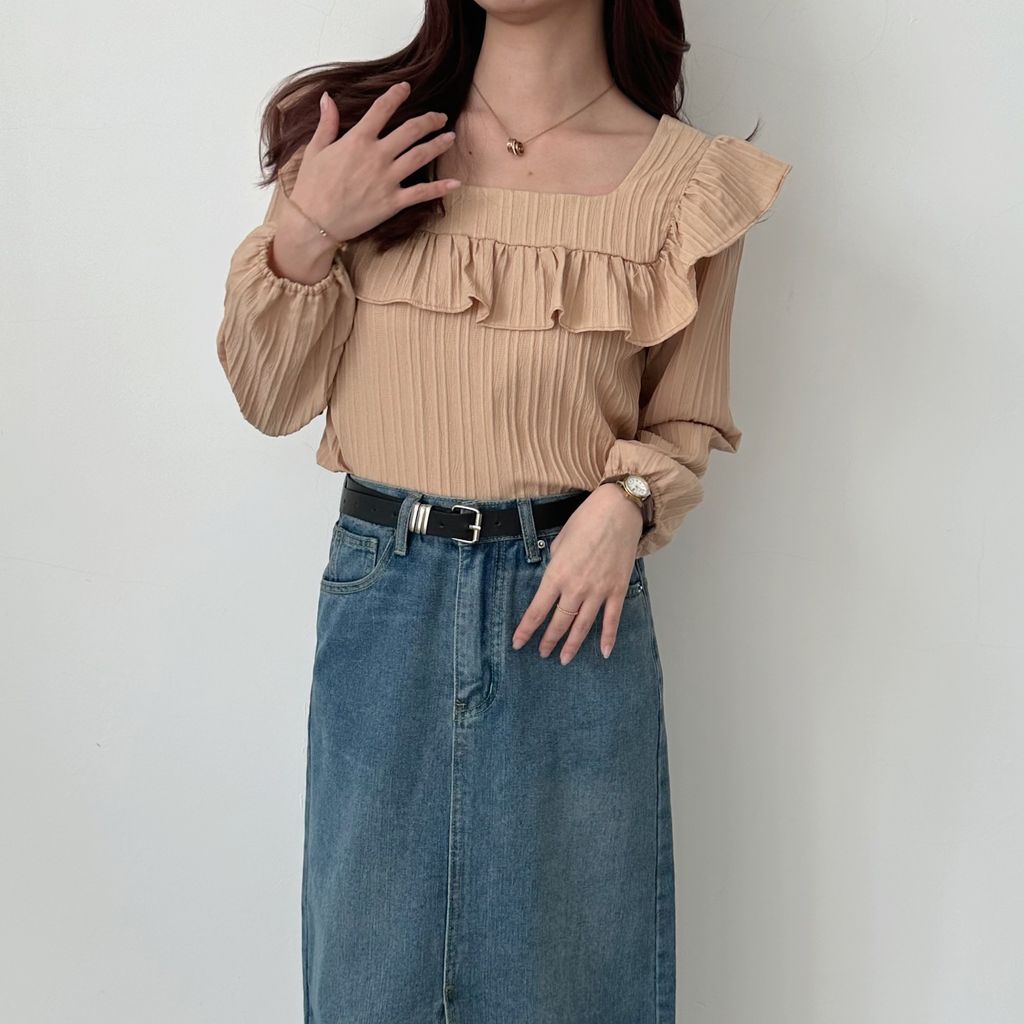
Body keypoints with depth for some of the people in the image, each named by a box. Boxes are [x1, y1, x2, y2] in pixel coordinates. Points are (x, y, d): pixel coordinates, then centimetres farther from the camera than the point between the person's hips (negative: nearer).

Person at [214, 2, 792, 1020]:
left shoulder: (688, 182, -4)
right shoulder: (359, 133, 1)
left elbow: (688, 420, 7)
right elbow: (270, 399, 2)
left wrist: (628, 499, -13)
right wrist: (304, 230, -13)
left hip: (572, 596, -1)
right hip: (380, 591, 1)